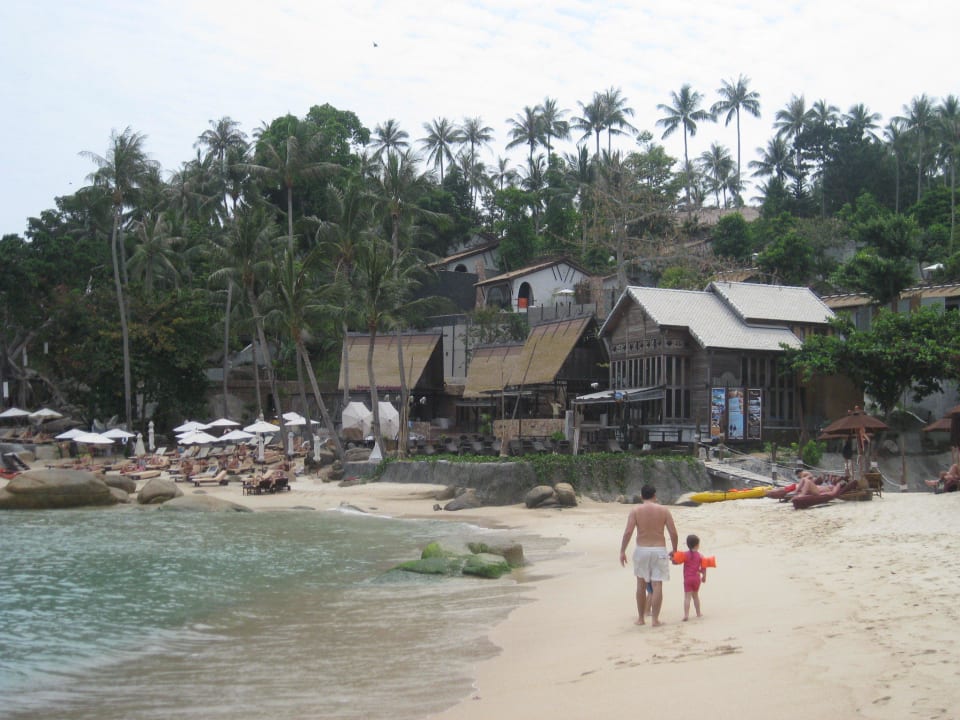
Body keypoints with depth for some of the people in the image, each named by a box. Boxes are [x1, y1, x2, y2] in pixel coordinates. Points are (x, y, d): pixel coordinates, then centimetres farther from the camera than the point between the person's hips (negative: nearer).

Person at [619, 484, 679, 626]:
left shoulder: (635, 511, -2)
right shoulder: (663, 510, 0)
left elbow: (628, 532, -12)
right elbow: (673, 532, -3)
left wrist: (622, 551, -7)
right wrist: (674, 550, 10)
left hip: (641, 550, 1)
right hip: (659, 550, -1)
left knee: (641, 584, 13)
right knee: (657, 585, 0)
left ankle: (641, 618, 20)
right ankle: (655, 619, -4)